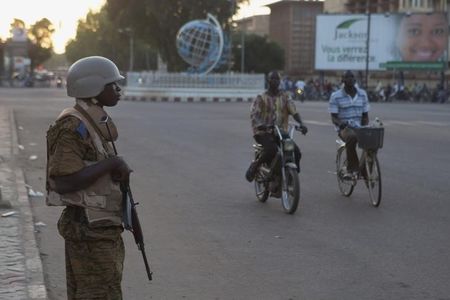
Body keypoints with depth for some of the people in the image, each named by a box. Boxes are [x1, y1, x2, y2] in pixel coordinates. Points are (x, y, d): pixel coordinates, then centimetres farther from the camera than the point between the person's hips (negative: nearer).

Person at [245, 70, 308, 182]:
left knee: (296, 151, -17)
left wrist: (301, 124, -21)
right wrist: (260, 125, -35)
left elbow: (294, 111, -1)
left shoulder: (285, 97, 12)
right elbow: (254, 113, -13)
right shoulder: (261, 98, 2)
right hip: (264, 132, -4)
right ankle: (255, 166, -10)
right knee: (272, 149, -34)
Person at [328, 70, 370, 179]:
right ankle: (354, 169, -27)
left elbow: (365, 115, 12)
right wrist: (341, 124, -26)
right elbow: (334, 118, -4)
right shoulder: (335, 96, -2)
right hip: (344, 128, -4)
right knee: (351, 137, -39)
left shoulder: (362, 94, 9)